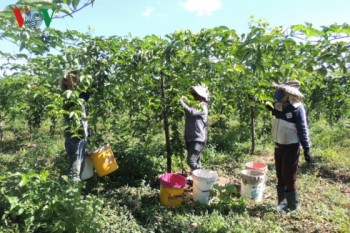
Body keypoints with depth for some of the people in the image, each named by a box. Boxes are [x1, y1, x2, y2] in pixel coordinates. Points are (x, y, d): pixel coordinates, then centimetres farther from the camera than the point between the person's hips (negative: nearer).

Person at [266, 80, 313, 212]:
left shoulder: (297, 109, -16)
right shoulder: (280, 106, 5)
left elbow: (303, 130, -15)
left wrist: (306, 149, -16)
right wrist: (271, 110, 16)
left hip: (291, 148, -8)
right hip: (278, 146, 8)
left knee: (289, 178, 2)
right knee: (280, 176, 15)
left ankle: (293, 205, 21)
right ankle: (282, 203, 29)